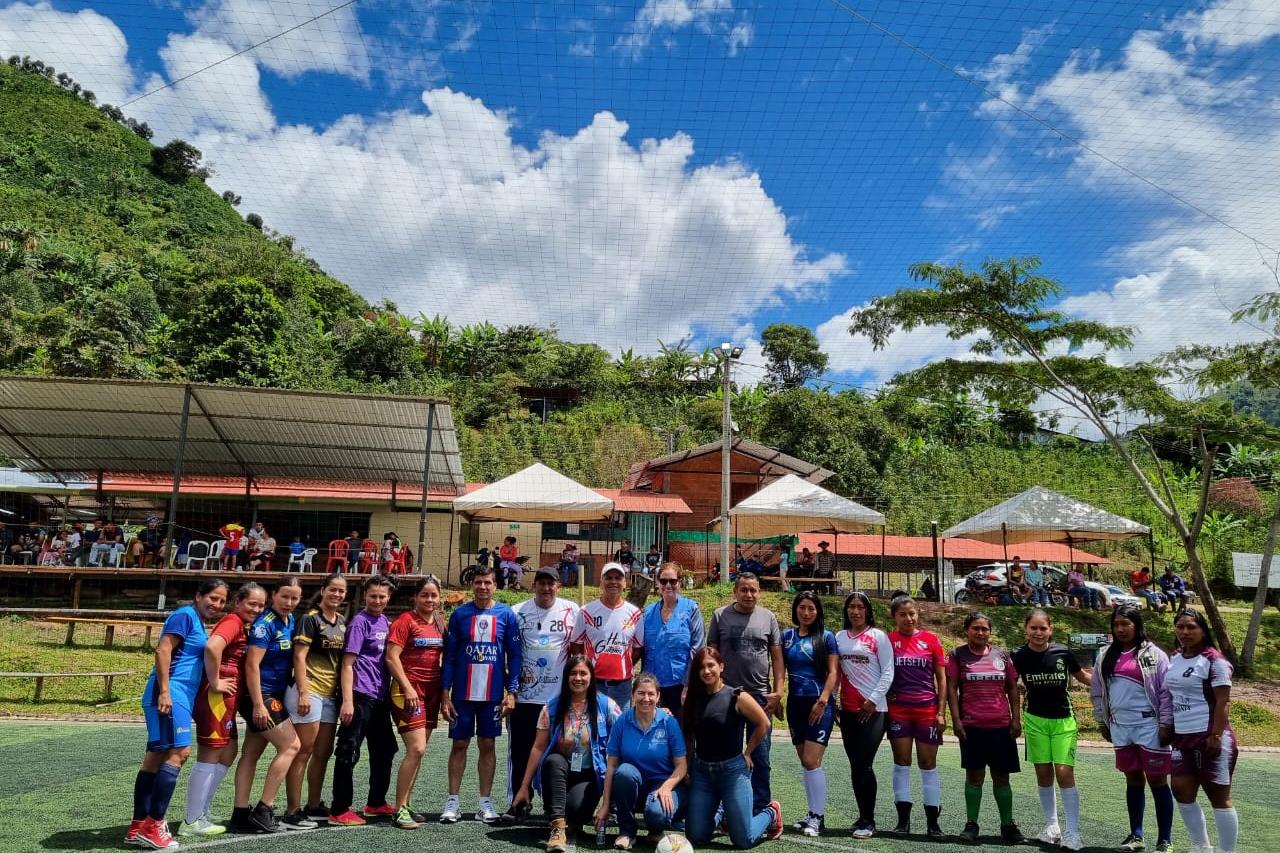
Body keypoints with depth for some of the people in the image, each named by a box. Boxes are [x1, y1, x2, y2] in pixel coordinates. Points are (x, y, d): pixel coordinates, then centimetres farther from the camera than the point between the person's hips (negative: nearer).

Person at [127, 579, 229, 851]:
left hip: (181, 696, 10)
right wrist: (164, 691, -22)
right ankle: (153, 826, -12)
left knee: (156, 756, 10)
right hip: (171, 693, -10)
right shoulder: (185, 615, -8)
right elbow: (162, 650, -17)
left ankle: (138, 827, 15)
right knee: (179, 751, -14)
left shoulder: (199, 624, 20)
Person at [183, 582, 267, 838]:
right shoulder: (232, 621, -15)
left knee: (228, 754, 17)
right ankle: (191, 823, 10)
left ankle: (200, 815, 26)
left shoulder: (242, 626, 15)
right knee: (209, 757, -1)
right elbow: (212, 647, -33)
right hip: (216, 696, -10)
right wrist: (215, 682, -23)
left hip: (226, 698, 10)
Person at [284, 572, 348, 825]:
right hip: (309, 692, -7)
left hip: (331, 694, 7)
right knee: (303, 752, -4)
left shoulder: (342, 622, 13)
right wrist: (303, 693, -19)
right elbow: (299, 657, -13)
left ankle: (313, 806, 24)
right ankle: (292, 811, 3)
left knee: (323, 752, 13)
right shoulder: (310, 619, -8)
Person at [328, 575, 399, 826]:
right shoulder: (359, 622, -9)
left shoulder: (385, 622, 12)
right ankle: (339, 811, 6)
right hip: (360, 695, -9)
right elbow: (347, 664, -12)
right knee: (349, 752, -3)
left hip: (380, 696, 9)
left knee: (384, 749, 17)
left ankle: (376, 803, 31)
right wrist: (347, 701, -19)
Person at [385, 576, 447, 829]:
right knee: (416, 749, -13)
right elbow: (392, 657, -13)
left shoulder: (440, 622, 11)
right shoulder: (405, 620, -8)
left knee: (418, 751, 10)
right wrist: (407, 687, -18)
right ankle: (399, 810, -4)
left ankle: (405, 805, 20)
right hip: (408, 691, -7)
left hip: (431, 692, 7)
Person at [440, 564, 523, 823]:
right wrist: (445, 694, -4)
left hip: (493, 694, 0)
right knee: (459, 744, 6)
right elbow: (449, 655, 1)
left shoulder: (506, 615, 0)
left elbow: (515, 655, 1)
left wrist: (511, 692, -6)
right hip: (462, 694, 0)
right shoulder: (459, 614, 0)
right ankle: (453, 801, 16)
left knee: (487, 745, 8)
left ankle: (485, 803, 17)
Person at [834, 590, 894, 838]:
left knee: (864, 764, -7)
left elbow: (888, 672, -6)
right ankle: (863, 816, 21)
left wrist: (873, 700, -12)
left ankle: (868, 821, 4)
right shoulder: (839, 637, 9)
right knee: (855, 765, 9)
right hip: (848, 710, 5)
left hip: (874, 709, -5)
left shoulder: (878, 636, -3)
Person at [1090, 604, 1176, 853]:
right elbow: (1097, 692, 13)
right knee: (1133, 781, 13)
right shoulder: (1105, 655, 7)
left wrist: (1166, 725, -10)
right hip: (1120, 727, 4)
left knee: (1157, 781, 3)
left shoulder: (1153, 654, -5)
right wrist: (1103, 722, 12)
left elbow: (1166, 692, -7)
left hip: (1148, 725, -4)